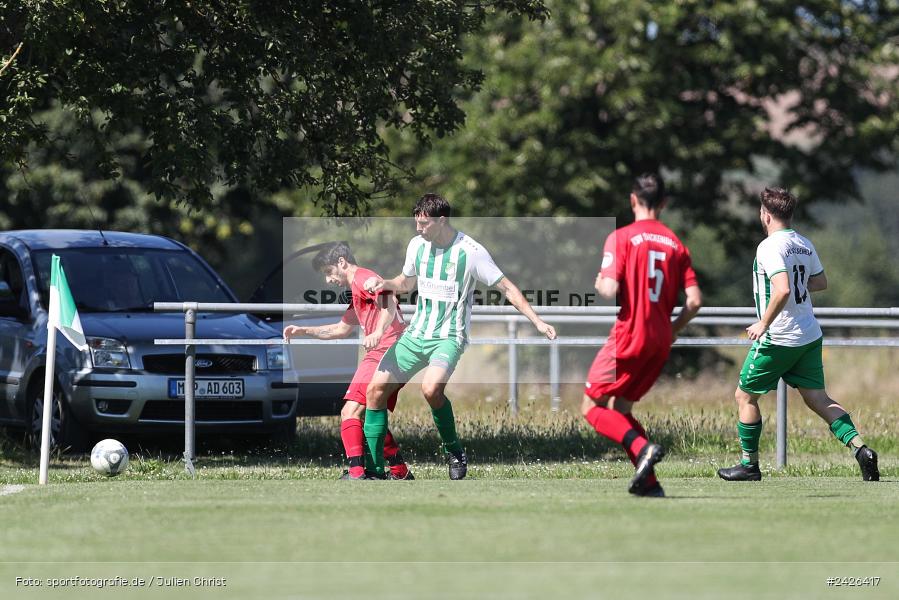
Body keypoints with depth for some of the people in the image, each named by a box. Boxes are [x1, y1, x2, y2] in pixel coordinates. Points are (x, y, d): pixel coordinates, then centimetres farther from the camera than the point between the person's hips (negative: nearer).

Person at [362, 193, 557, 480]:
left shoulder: (471, 251, -14)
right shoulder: (417, 245, 4)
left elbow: (507, 287, -8)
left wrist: (536, 321, -15)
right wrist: (384, 283, 1)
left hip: (448, 337, -6)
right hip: (415, 334, 6)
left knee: (431, 389, -33)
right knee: (376, 389, -3)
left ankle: (454, 450, -9)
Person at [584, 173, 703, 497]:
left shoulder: (621, 237, -6)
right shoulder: (676, 245, 8)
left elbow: (610, 291, -16)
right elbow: (695, 301, 2)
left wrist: (599, 283, 8)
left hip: (629, 336, -6)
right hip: (661, 342, 6)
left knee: (592, 406, 3)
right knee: (619, 408, 17)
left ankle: (642, 447, -20)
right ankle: (649, 482, 5)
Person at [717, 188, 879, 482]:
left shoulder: (770, 247, -17)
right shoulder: (804, 245, 9)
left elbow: (782, 290, -29)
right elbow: (821, 282, 22)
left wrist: (763, 324, -19)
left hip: (777, 338, -7)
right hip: (810, 336, 7)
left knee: (745, 396, 9)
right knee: (818, 399, 6)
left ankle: (750, 465, 14)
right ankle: (860, 448, -12)